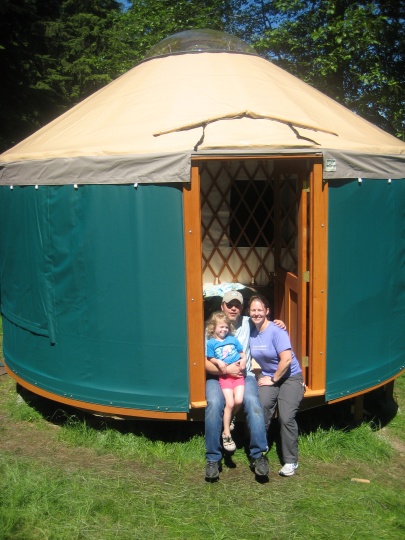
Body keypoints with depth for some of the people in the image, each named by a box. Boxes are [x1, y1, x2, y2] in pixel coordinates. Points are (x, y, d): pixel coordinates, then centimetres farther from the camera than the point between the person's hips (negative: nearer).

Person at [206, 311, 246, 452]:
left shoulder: (233, 339, 11)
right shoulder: (211, 342, 5)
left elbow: (242, 353, 15)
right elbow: (211, 359, 6)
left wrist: (244, 359, -5)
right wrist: (218, 362, -13)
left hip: (238, 373, 3)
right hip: (224, 375, -2)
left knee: (239, 400, -15)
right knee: (230, 403, -12)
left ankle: (228, 419, 17)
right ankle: (226, 435, 0)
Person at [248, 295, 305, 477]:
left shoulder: (276, 331, -18)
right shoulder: (251, 332, 0)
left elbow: (287, 359, -24)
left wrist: (273, 380, -14)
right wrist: (264, 377, -1)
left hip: (290, 378, -5)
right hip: (268, 377, 5)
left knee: (286, 417, -16)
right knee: (261, 410, -18)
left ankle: (290, 461, 0)